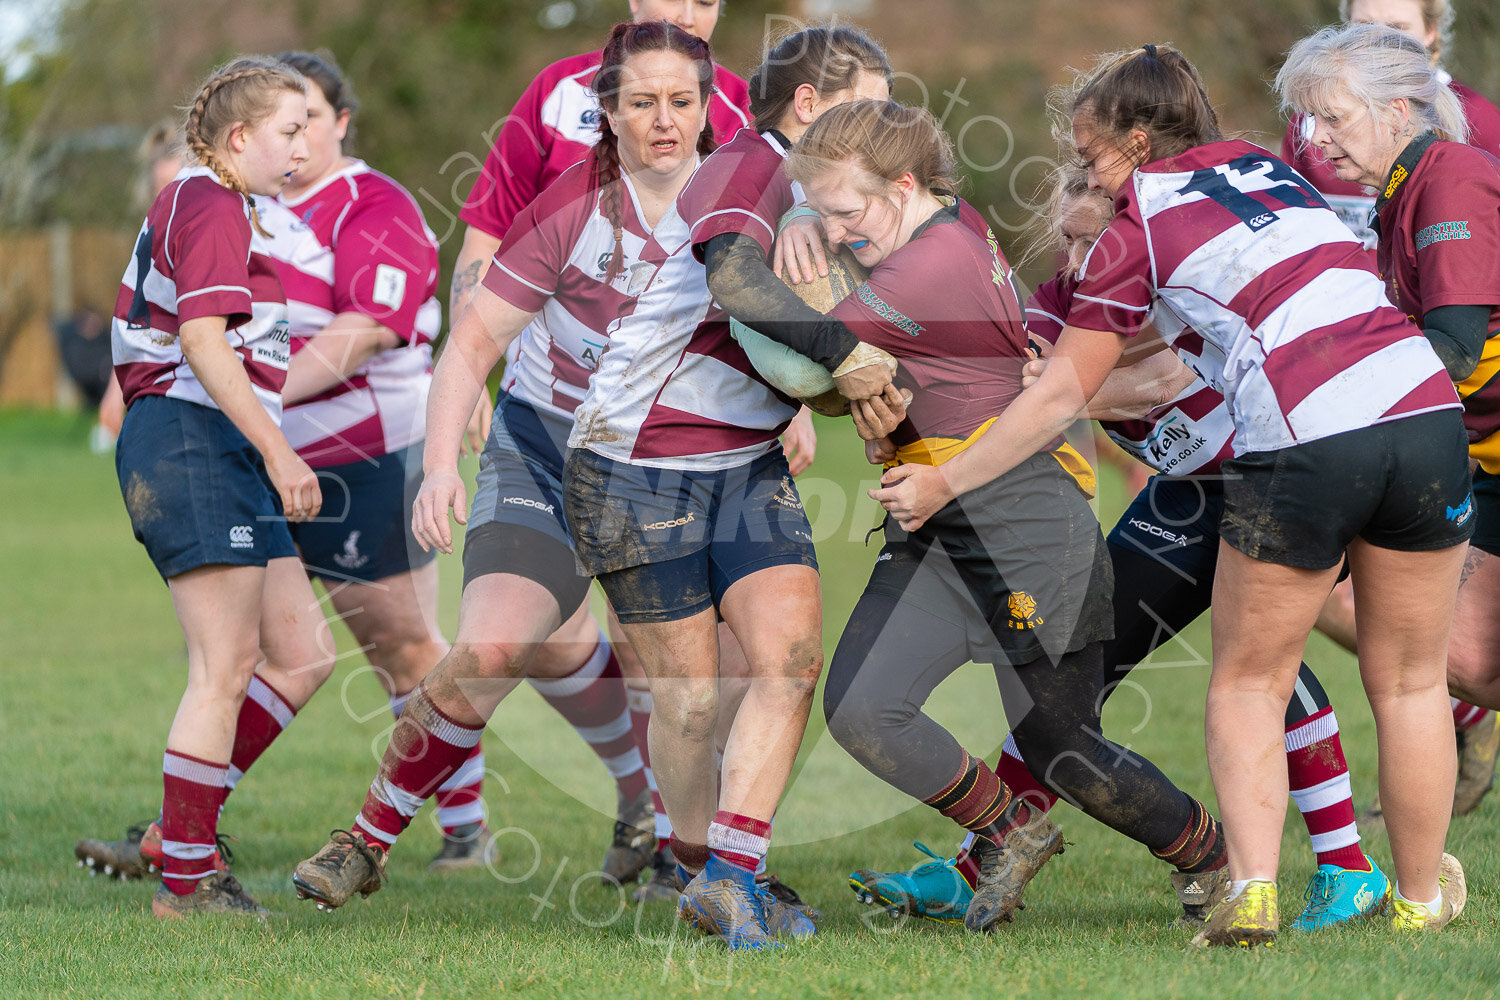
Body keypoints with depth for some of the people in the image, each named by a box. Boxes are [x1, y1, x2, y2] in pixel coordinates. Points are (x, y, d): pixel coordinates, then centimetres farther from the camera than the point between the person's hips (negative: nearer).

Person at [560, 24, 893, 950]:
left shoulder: (822, 200, 13)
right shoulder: (749, 166, -15)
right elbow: (735, 279, -35)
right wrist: (843, 352, -34)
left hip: (747, 464, 8)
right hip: (639, 466, -8)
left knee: (793, 656, -10)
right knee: (690, 697, -1)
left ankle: (729, 878, -8)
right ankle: (702, 868, 19)